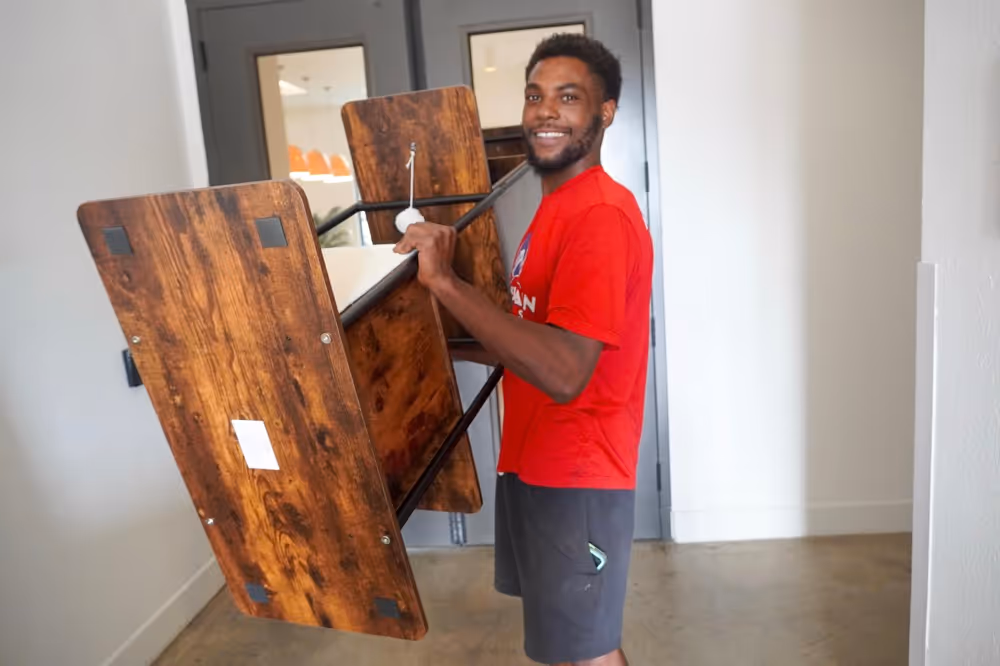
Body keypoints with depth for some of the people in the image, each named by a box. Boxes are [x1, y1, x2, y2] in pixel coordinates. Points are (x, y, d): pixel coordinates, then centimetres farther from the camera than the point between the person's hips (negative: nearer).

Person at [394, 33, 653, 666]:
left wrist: (446, 282, -30)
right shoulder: (557, 205, 12)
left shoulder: (601, 215, -21)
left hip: (575, 473, -10)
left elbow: (565, 371, -32)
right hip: (534, 462, 10)